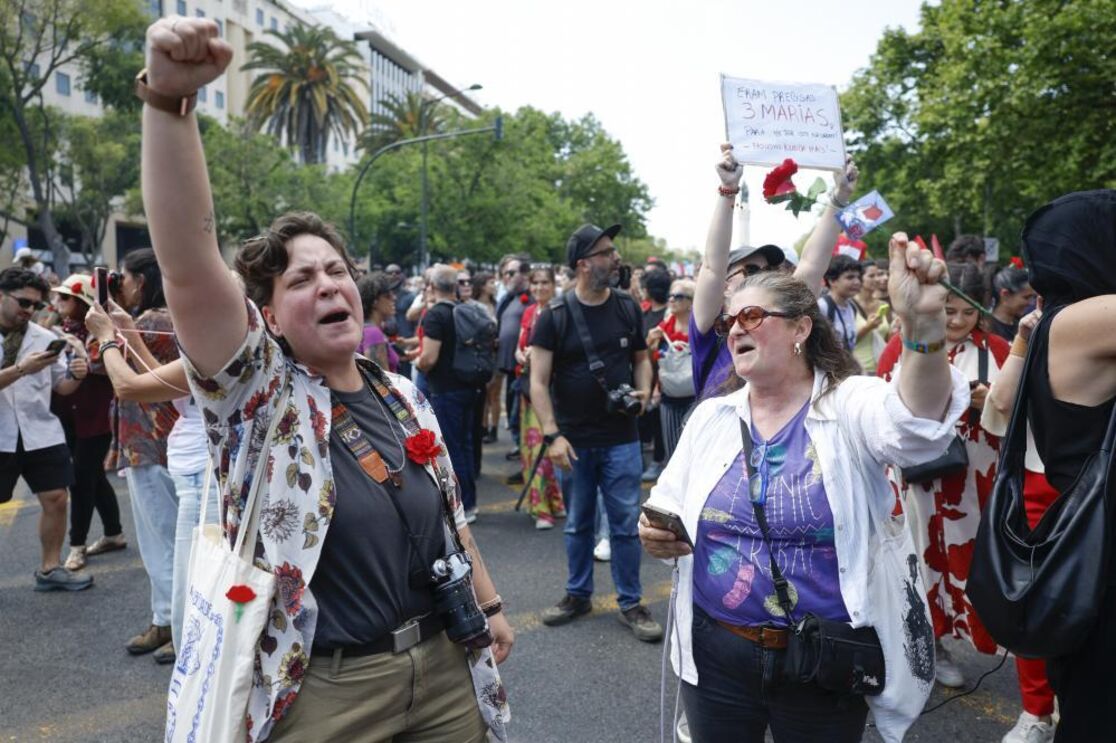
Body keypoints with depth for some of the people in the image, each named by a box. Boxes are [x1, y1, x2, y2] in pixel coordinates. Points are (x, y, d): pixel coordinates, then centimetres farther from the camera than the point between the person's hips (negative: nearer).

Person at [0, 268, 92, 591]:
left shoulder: (44, 337, 2)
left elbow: (62, 387, 2)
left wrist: (75, 375, -18)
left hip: (41, 432, 3)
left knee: (56, 498, 4)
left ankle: (50, 569, 19)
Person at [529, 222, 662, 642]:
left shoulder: (628, 309, 3)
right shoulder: (554, 317, -7)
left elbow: (640, 358, 15)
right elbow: (538, 381, -8)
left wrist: (643, 391, -6)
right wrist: (552, 435, -16)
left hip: (621, 439, 1)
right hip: (574, 441, -1)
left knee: (626, 524, 5)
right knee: (577, 523, 13)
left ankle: (630, 602, 19)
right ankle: (578, 594, 30)